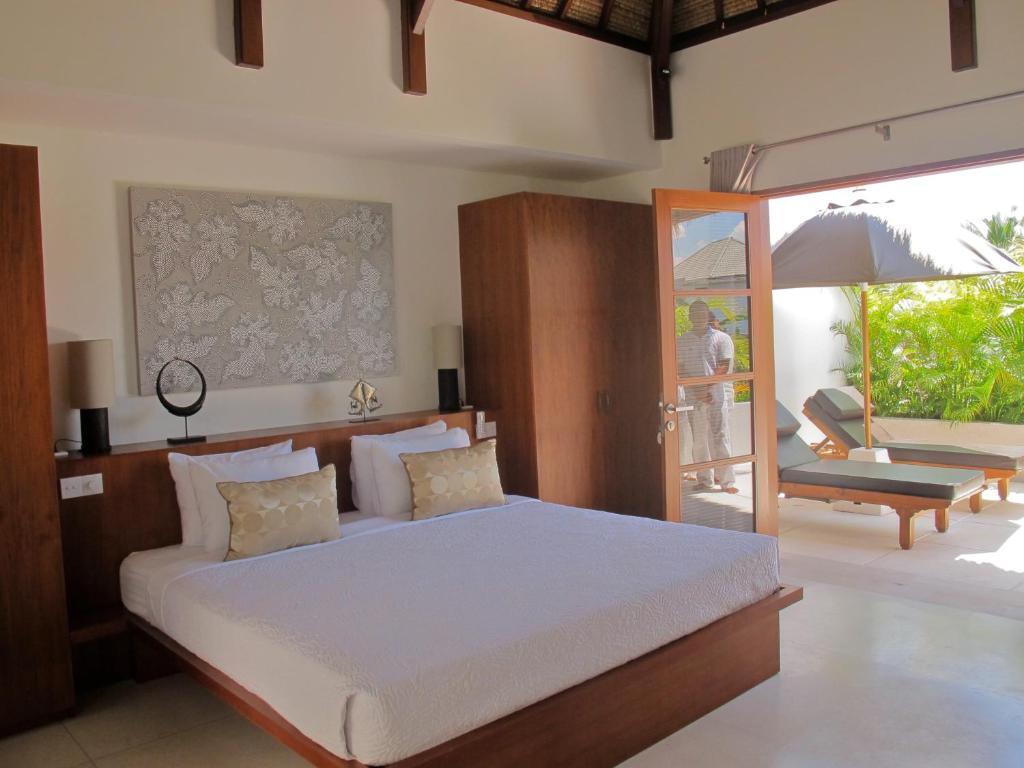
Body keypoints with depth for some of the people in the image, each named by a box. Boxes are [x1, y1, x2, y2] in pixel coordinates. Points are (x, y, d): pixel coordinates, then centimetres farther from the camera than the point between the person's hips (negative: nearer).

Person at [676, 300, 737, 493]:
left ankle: (727, 480, -2)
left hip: (717, 394, -2)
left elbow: (724, 367, -4)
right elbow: (679, 370, 3)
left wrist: (706, 386, -13)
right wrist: (697, 390, -8)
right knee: (699, 439, 4)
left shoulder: (722, 338, 5)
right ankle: (704, 479, 12)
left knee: (720, 437, -4)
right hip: (693, 397, 2)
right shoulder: (681, 341, 10)